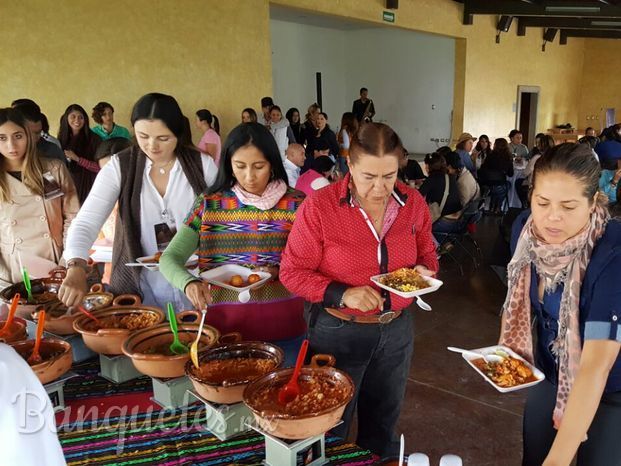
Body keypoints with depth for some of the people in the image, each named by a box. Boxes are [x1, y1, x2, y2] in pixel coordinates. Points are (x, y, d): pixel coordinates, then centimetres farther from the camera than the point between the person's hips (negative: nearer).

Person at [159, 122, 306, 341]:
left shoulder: (295, 204, -4)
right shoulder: (209, 204, -3)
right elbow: (169, 258, -6)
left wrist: (279, 271, -18)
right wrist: (188, 282, -26)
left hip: (281, 315, 0)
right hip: (224, 316, 0)